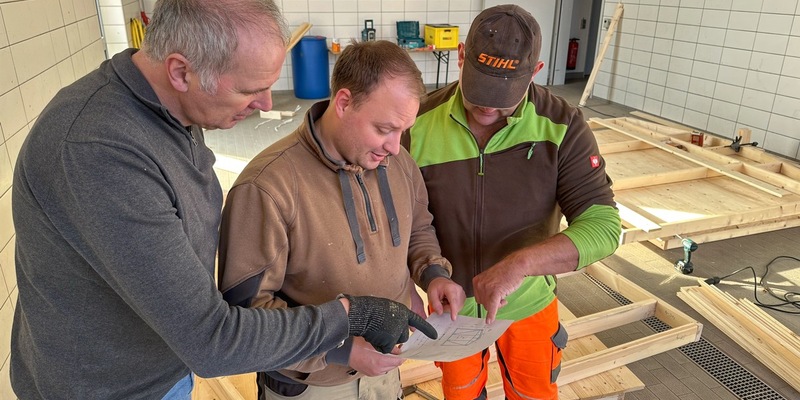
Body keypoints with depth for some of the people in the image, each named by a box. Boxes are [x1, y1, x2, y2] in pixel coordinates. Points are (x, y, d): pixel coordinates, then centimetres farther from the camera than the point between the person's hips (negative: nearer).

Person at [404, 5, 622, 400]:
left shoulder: (562, 127, -20)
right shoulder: (421, 123, -18)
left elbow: (603, 226, -26)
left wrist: (520, 263, -40)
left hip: (528, 304, 0)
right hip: (450, 303, 1)